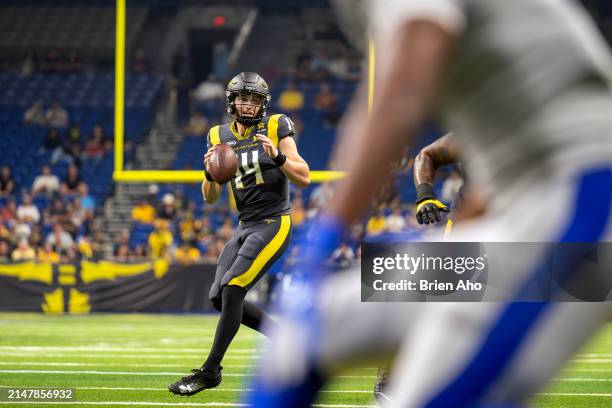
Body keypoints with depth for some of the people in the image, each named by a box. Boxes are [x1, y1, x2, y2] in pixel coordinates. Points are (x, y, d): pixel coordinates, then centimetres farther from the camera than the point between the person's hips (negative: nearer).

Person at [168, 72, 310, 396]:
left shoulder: (276, 128, -5)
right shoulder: (219, 137, 8)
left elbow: (304, 179, -8)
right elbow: (210, 198, 9)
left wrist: (278, 157, -25)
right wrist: (211, 172, -12)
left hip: (274, 223, -7)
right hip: (246, 226, 7)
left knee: (232, 289, -18)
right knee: (219, 297, 4)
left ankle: (210, 371, -12)